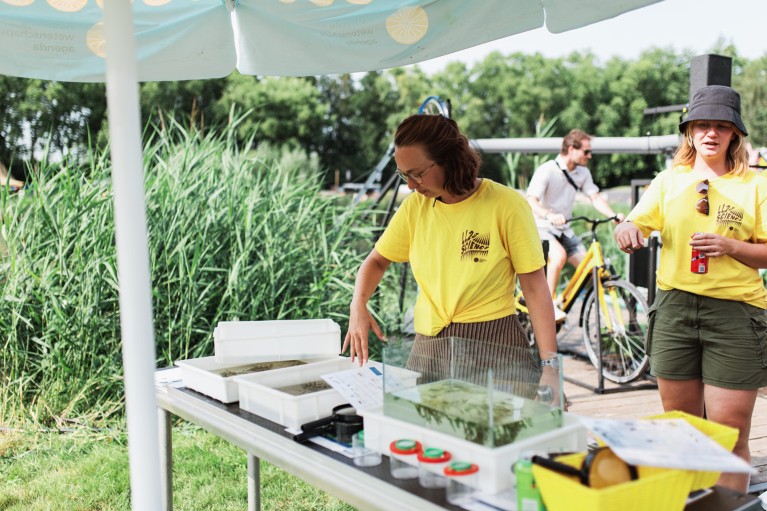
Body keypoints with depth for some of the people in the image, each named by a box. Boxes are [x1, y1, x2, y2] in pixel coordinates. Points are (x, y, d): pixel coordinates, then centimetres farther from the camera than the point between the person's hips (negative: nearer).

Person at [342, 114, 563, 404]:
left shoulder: (506, 205, -10)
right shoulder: (415, 206, 2)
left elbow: (535, 287, -9)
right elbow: (377, 261, 14)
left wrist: (549, 367, -14)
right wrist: (358, 307, -7)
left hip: (493, 347, -4)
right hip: (428, 348, 4)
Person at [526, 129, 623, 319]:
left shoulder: (583, 173, 3)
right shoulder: (546, 170, -17)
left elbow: (596, 198, -1)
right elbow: (531, 201, -27)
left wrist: (613, 215, -19)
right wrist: (550, 216, -45)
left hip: (564, 230, 7)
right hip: (541, 227, -7)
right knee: (559, 255, -34)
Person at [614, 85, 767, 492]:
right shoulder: (669, 180, 9)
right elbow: (634, 227, 2)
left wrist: (730, 246, -17)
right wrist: (626, 230, -21)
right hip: (675, 306, 3)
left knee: (729, 435, -2)